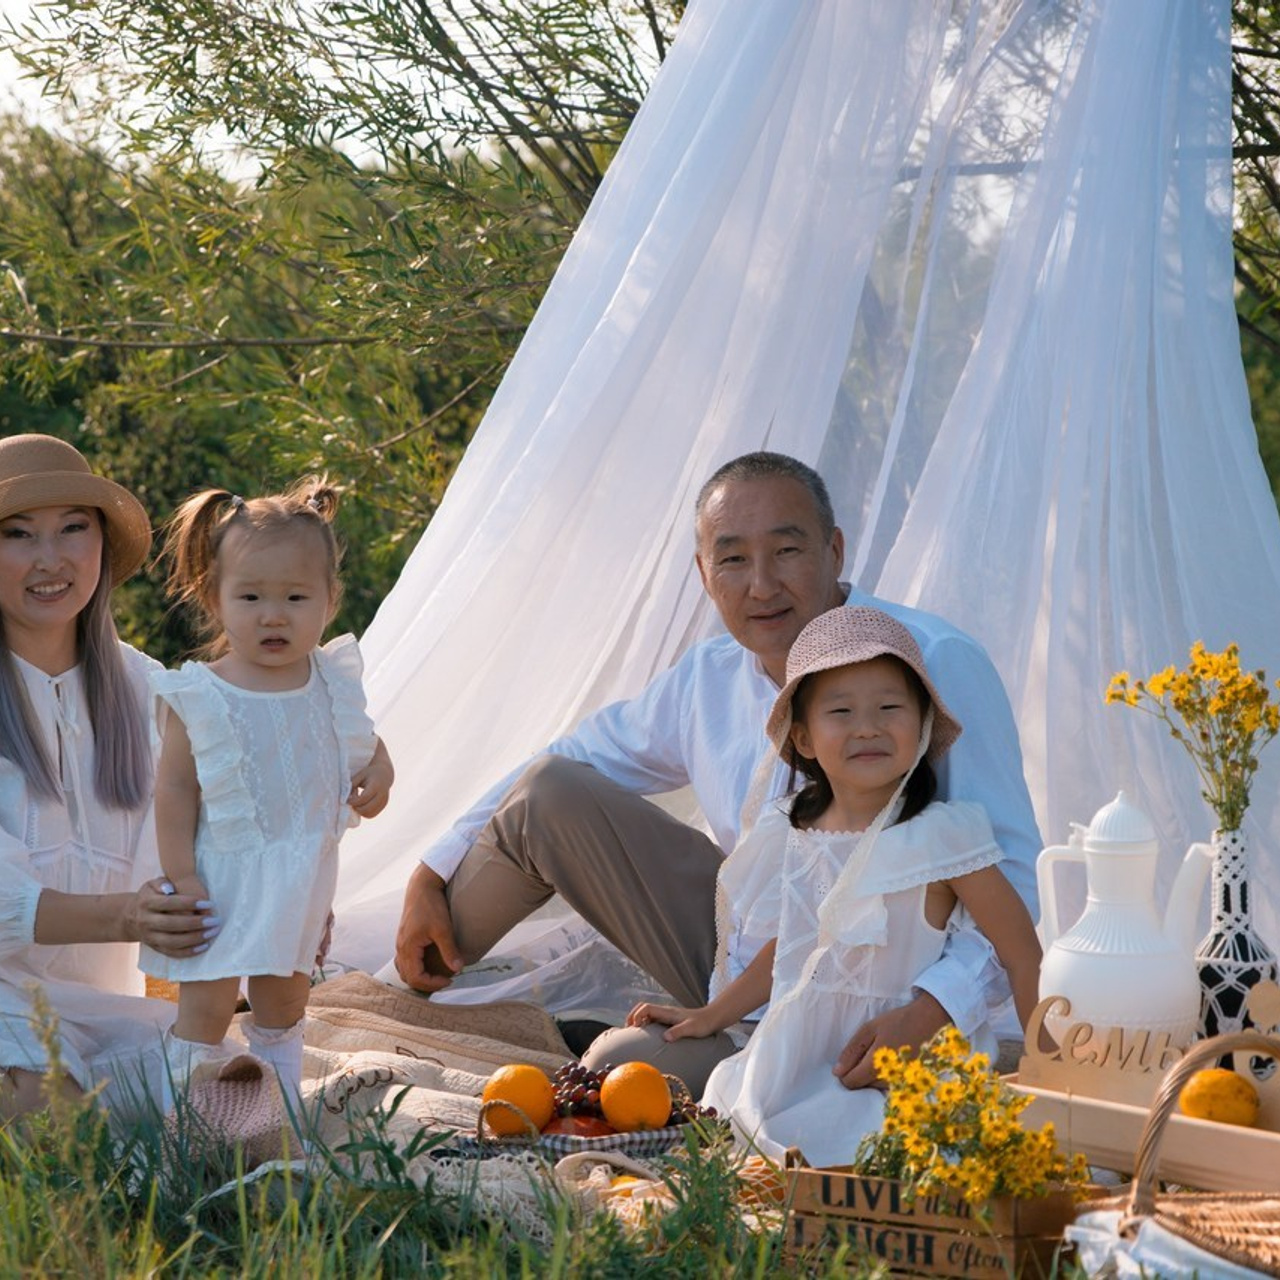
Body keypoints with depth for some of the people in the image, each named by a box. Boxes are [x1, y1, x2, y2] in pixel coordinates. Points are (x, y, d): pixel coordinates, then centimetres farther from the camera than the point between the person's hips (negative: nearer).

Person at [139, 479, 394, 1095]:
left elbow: (359, 738, 17)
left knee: (284, 993, 18)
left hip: (304, 872, 4)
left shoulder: (332, 680, -3)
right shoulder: (199, 696, -14)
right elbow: (176, 789, -10)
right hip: (225, 875, -4)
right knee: (207, 998, -5)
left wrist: (378, 770, -5)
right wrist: (181, 876, -13)